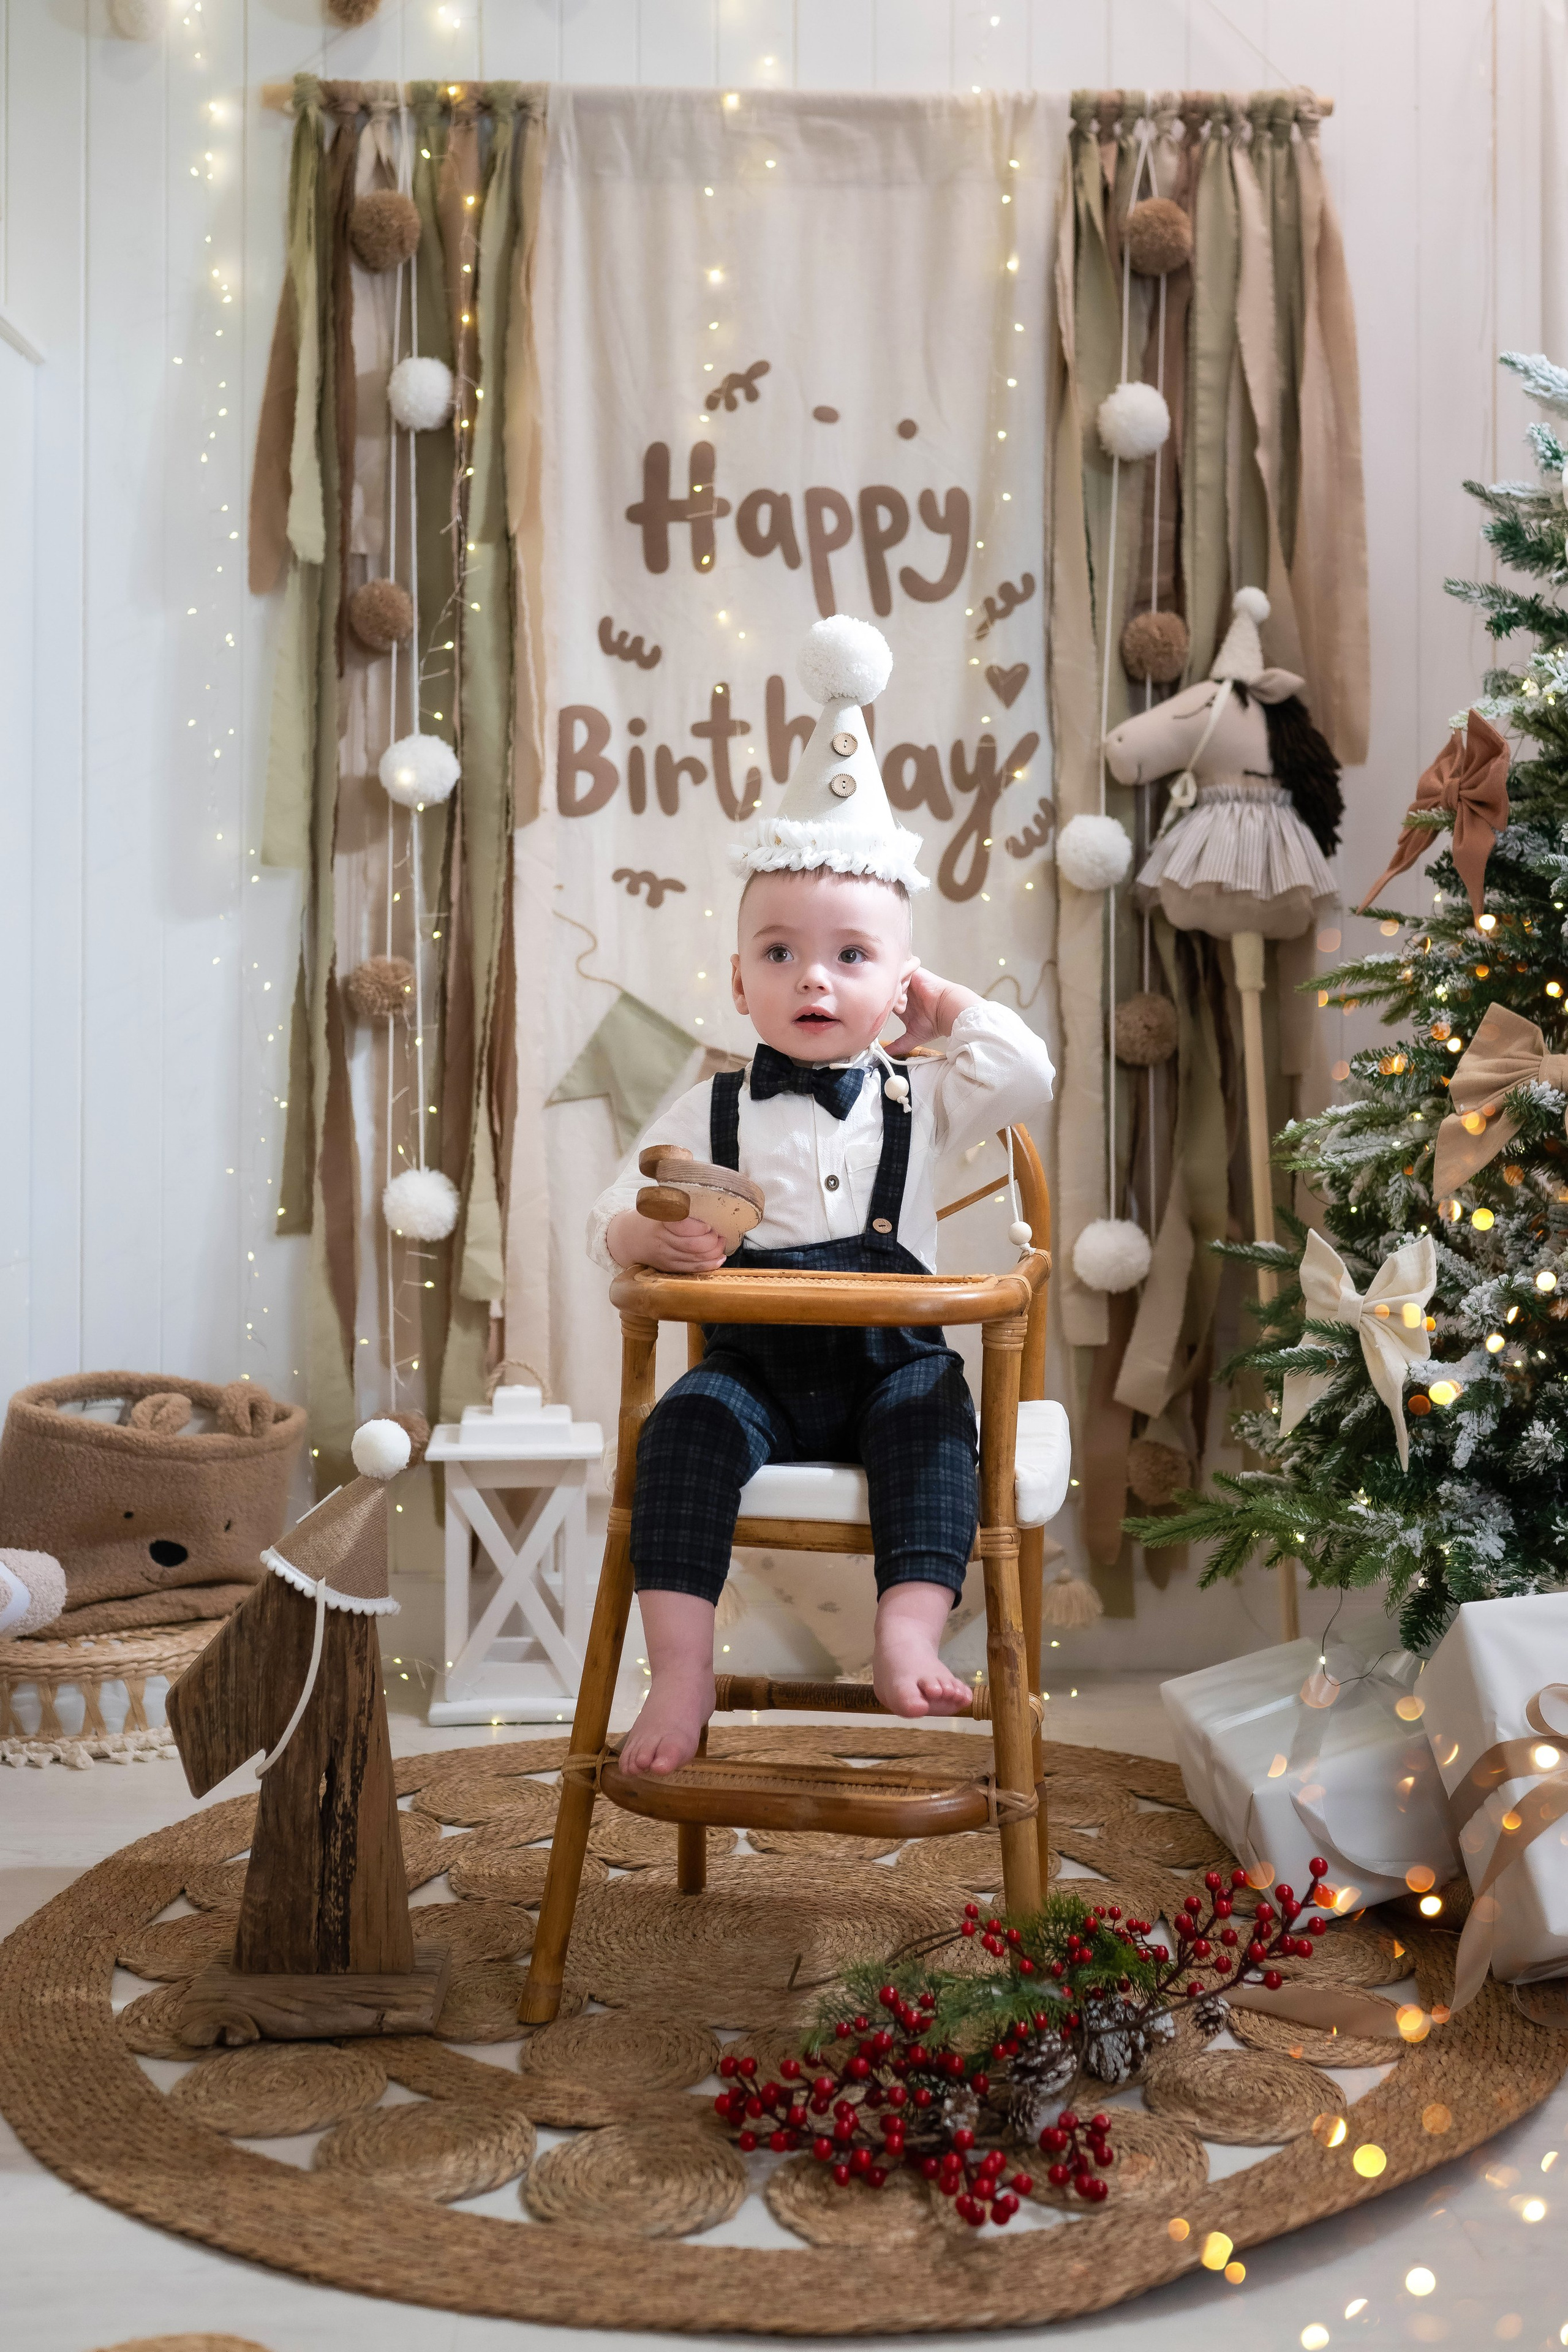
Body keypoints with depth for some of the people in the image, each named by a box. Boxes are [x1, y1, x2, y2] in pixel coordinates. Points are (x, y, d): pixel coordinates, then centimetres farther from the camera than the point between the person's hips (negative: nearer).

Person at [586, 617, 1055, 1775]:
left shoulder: (918, 1094, 10)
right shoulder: (710, 1108, 9)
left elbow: (1028, 1077, -7)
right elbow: (611, 1218, 7)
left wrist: (949, 1006, 7)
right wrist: (648, 1233, -18)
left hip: (890, 1354, 0)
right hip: (757, 1362, 0)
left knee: (934, 1412, -32)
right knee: (688, 1422, -29)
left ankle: (910, 1633, -38)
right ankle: (680, 1672, -30)